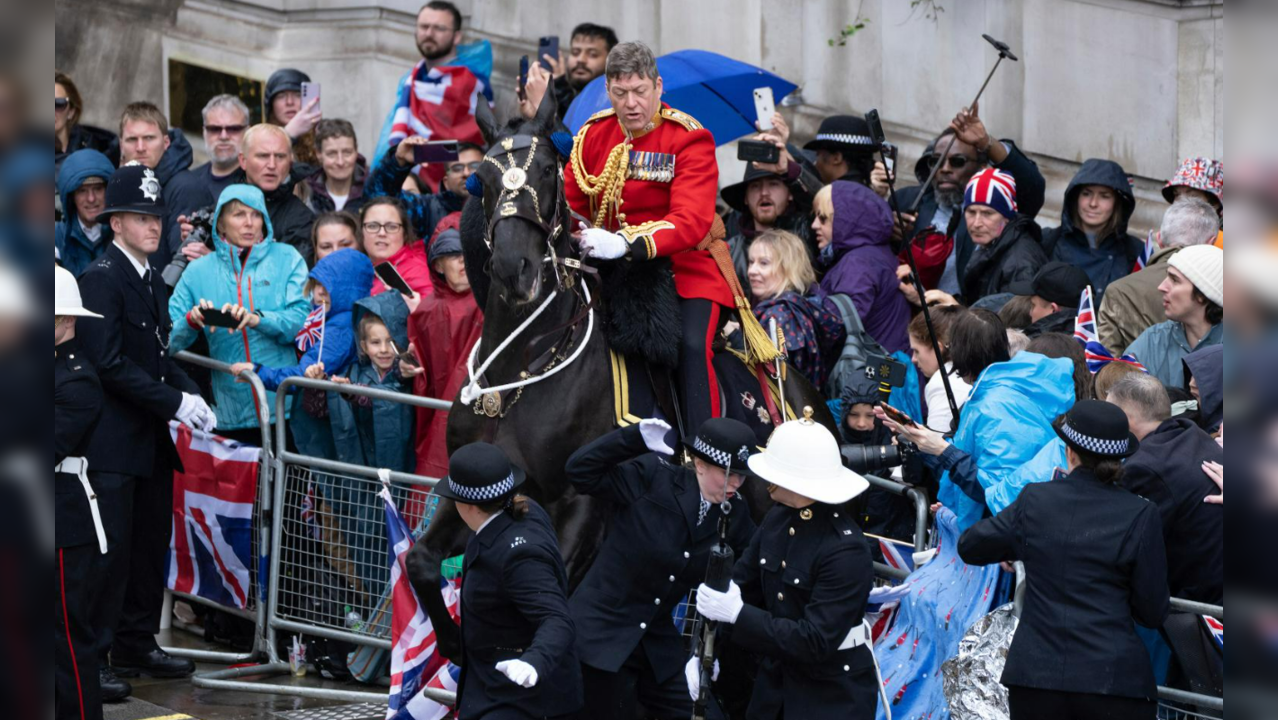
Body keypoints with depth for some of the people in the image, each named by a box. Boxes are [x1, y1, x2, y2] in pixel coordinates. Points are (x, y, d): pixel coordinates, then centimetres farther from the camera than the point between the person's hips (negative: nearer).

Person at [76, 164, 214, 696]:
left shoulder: (153, 282, 16)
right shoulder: (101, 278, -12)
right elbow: (109, 363, -19)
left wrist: (191, 394, 2)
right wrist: (174, 403, -18)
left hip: (151, 440, 9)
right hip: (113, 439, -9)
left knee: (150, 547, 12)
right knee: (110, 550, -8)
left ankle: (137, 646, 21)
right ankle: (92, 657, -4)